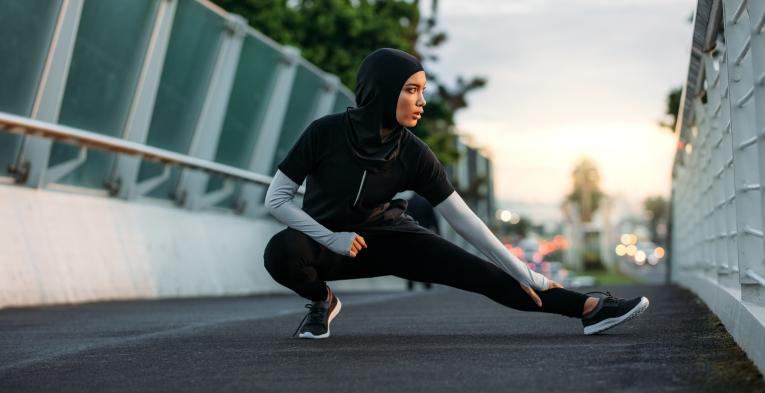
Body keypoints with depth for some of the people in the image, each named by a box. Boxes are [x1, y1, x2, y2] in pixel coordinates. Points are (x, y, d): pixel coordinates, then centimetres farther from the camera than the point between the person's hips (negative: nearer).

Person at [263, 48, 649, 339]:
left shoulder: (414, 155, -18)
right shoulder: (326, 132, -26)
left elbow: (464, 219, -14)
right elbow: (276, 198, -19)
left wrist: (529, 277, -15)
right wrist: (333, 239, -29)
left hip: (387, 236, 2)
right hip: (324, 239, -1)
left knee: (478, 272, -15)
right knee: (281, 251, -36)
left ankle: (586, 306, -21)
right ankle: (322, 300, -4)